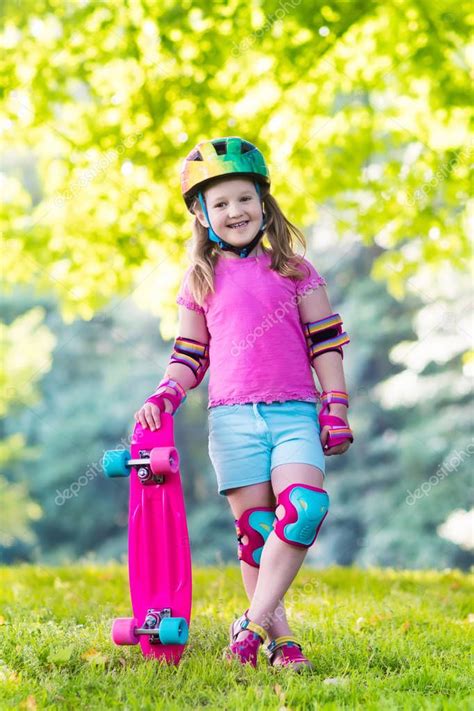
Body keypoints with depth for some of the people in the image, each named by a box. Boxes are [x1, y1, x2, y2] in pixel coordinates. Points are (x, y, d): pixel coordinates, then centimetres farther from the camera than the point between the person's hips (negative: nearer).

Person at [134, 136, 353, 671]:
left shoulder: (294, 271, 11)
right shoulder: (201, 281, 13)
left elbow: (326, 344, 10)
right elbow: (190, 355, 16)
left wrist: (336, 410, 3)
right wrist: (165, 395, -2)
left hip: (295, 412, -1)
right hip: (232, 417, 1)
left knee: (306, 506, -24)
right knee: (255, 529, -2)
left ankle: (252, 623, -18)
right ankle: (278, 638, 7)